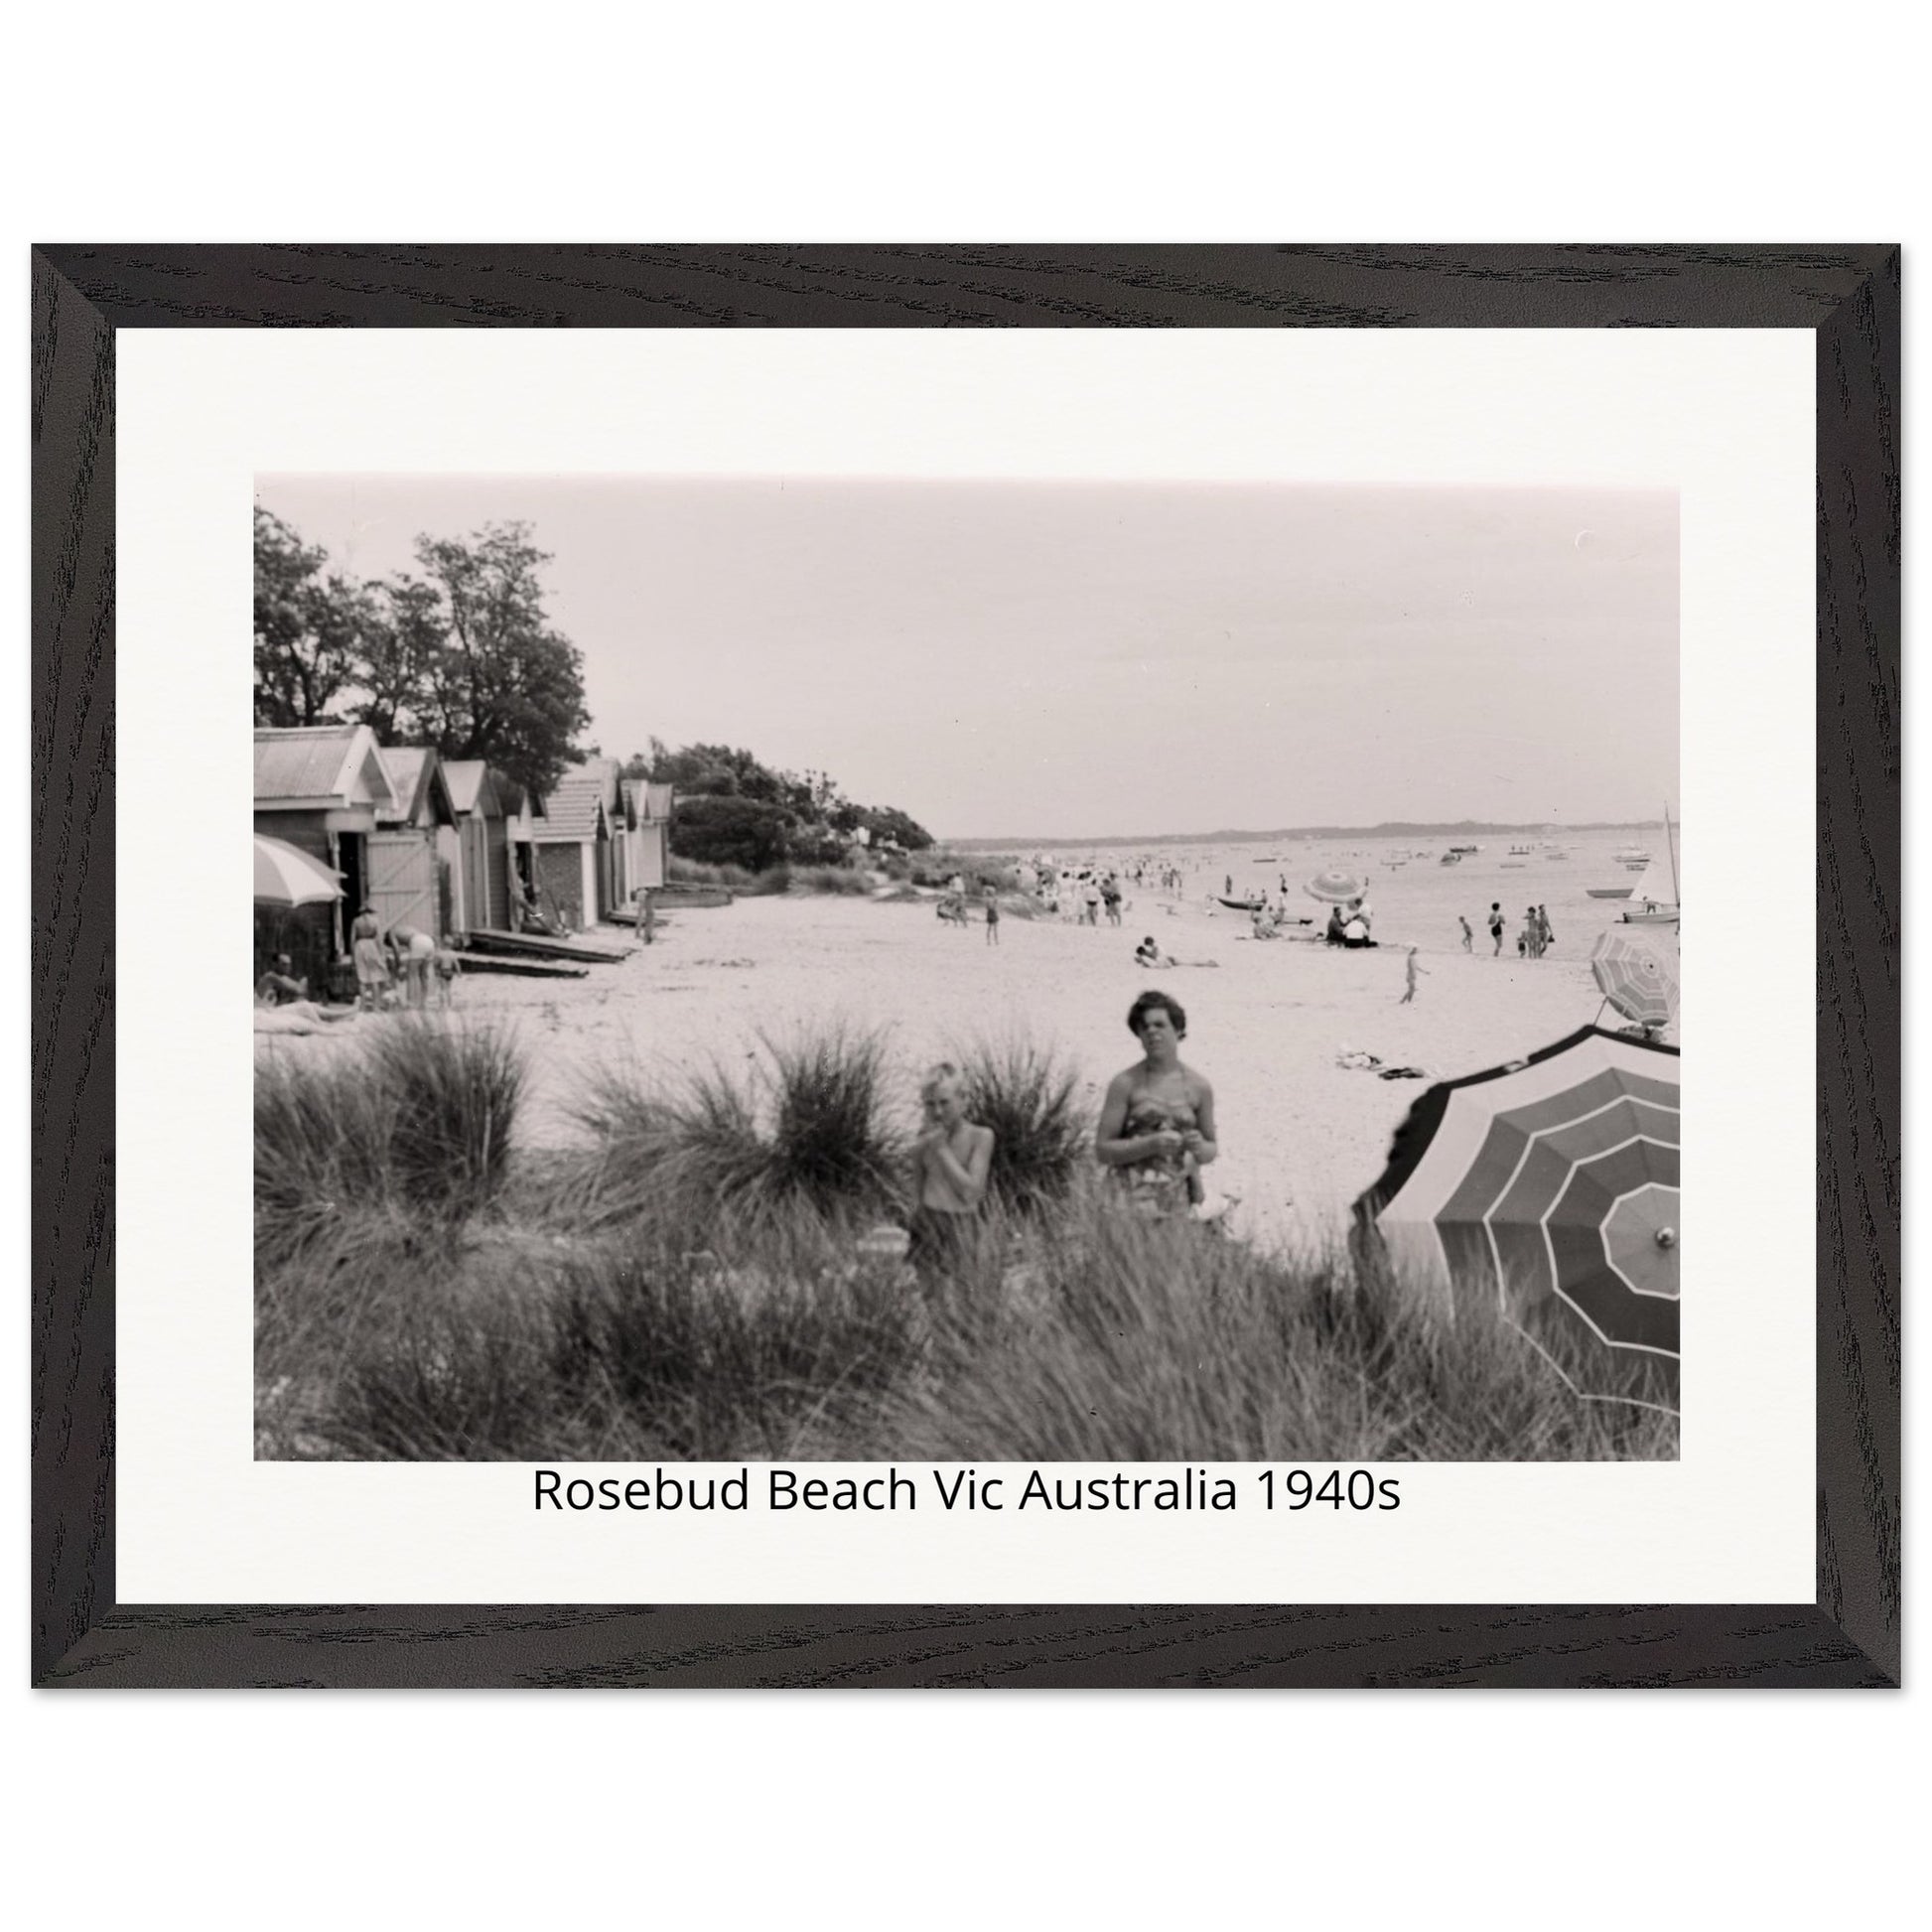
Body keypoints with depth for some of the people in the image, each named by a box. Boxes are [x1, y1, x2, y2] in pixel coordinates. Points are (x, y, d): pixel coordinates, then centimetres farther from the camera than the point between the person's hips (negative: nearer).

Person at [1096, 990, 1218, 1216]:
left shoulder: (1199, 1086, 7)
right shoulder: (1125, 1084, -1)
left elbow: (1213, 1149, 18)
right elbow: (1102, 1150, -3)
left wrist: (1200, 1148, -5)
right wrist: (1152, 1144, -15)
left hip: (1180, 1200, 3)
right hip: (1134, 1196, -2)